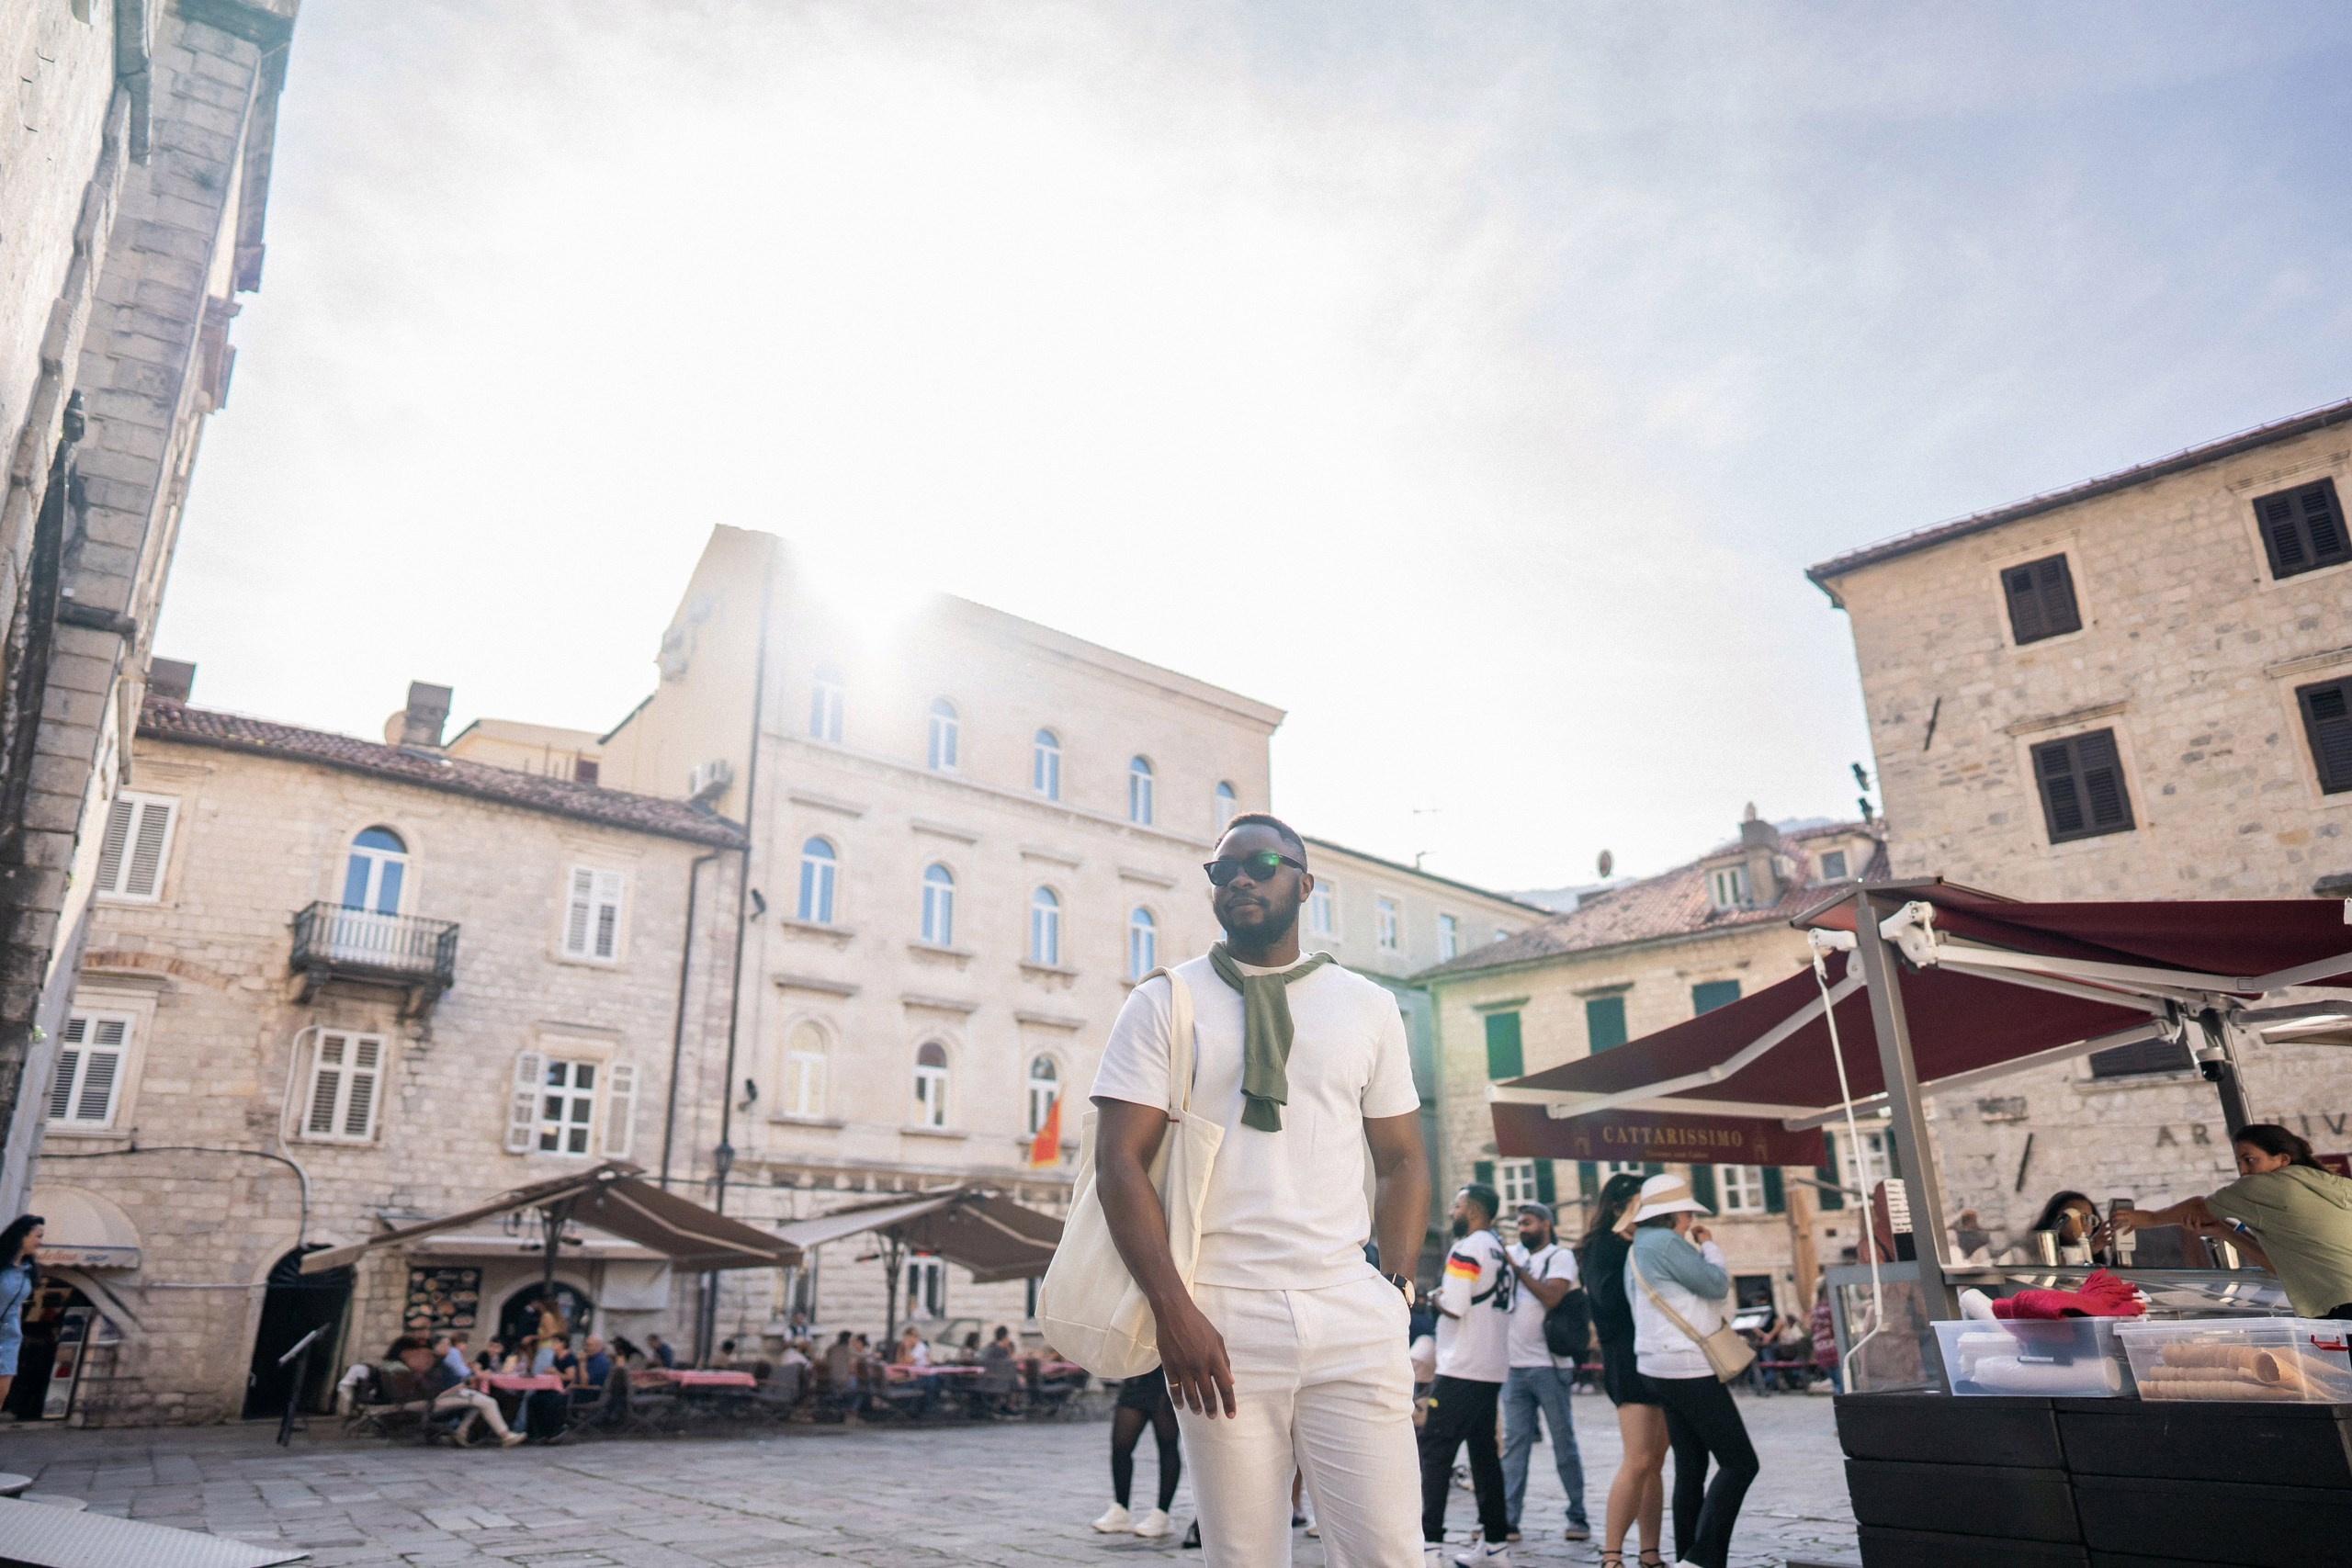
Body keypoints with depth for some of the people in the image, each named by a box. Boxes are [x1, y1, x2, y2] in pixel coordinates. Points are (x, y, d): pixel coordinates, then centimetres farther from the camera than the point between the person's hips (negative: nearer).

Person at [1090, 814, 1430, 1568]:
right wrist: (1173, 1310, -12)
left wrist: (1397, 1289, 1)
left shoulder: (1369, 1006, 13)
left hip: (1352, 1315, 2)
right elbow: (1120, 1161, -2)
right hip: (1219, 1320, -1)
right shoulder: (1164, 1003, 5)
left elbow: (1402, 1161, 15)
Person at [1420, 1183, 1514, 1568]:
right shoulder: (1501, 1253, 14)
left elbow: (1454, 1307, -21)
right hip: (1493, 1370, 9)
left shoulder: (1466, 1250, -13)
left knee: (1434, 1452, -6)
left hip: (1461, 1371, -9)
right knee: (1485, 1452, 14)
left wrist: (1437, 1295, 0)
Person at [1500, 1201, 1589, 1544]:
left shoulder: (1561, 1256, -1)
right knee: (1514, 1444, 2)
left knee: (1564, 1443, 4)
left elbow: (1551, 1297, -17)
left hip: (1548, 1366, -4)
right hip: (1514, 1365, 4)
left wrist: (1516, 1267, -17)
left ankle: (1578, 1517, 13)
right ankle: (1508, 1519, 2)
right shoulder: (1513, 1253, 13)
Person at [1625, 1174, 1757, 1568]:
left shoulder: (1639, 1249, 16)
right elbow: (1718, 1286, -11)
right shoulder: (1666, 1243, -15)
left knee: (1690, 1468, 12)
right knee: (1739, 1462, -6)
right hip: (1688, 1369, -10)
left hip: (1666, 1370, 10)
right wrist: (1709, 1247, 2)